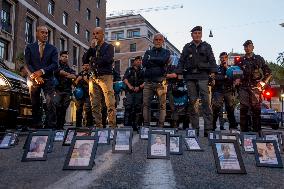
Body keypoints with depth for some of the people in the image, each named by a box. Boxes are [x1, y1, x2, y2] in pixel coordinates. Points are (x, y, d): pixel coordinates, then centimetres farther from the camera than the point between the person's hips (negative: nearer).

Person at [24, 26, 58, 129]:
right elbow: (27, 64, 3)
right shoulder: (29, 47, 11)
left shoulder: (52, 49, 11)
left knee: (50, 103, -11)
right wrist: (36, 76, -10)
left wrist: (42, 71, -12)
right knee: (35, 104, 2)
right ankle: (37, 125, 8)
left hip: (48, 79, -1)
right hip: (34, 79, 1)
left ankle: (52, 125, -11)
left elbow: (55, 64, 0)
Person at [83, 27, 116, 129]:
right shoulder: (92, 48, 23)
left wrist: (94, 61, 3)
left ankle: (112, 126, -13)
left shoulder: (109, 47, 9)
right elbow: (85, 60, 11)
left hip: (105, 76, -5)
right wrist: (92, 48, 3)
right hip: (94, 78, 5)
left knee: (110, 104, -12)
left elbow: (108, 59, -9)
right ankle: (98, 126, 3)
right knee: (95, 105, 0)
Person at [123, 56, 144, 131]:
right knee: (128, 107, -12)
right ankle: (126, 124, -11)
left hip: (139, 91, 2)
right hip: (130, 91, -1)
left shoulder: (142, 71, 17)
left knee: (137, 108, 0)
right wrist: (129, 85, -12)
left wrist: (139, 87, -11)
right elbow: (125, 78, 5)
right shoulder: (129, 69, 17)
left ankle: (135, 125, 5)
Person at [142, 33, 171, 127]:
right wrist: (158, 62, -3)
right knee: (146, 104, -4)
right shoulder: (148, 52, 21)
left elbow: (164, 60, -8)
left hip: (160, 82, -2)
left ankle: (161, 125, -2)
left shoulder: (166, 52, 15)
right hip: (148, 82, 2)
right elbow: (144, 63, 2)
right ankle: (146, 125, 1)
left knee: (162, 104, -5)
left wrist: (151, 59, 2)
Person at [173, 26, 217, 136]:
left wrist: (213, 72, -9)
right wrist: (178, 73, 1)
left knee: (206, 102, -11)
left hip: (203, 76, -2)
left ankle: (208, 128, -10)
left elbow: (212, 60, 6)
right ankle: (195, 128, 7)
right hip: (190, 77, 2)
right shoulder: (187, 47, 19)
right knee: (192, 102, 2)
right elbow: (181, 61, 15)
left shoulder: (206, 46, 15)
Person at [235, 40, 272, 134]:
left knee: (256, 109, -1)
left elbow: (268, 72, 10)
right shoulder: (241, 60, 13)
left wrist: (264, 82, -2)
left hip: (256, 87, -1)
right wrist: (236, 80, -4)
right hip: (244, 88, 1)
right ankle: (244, 130, 6)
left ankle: (257, 130, 7)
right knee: (243, 109, -1)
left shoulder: (259, 59, 9)